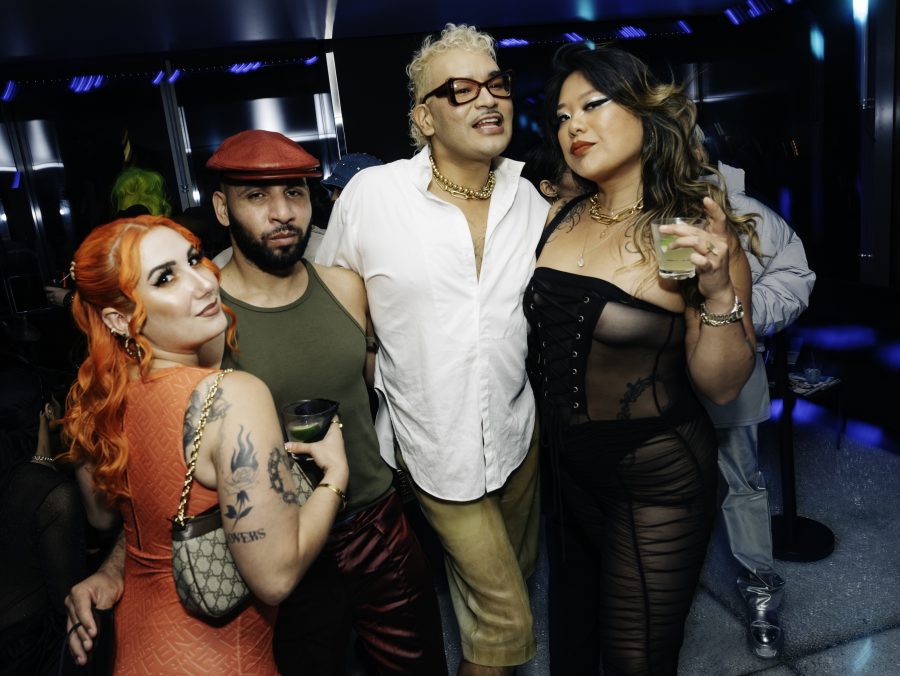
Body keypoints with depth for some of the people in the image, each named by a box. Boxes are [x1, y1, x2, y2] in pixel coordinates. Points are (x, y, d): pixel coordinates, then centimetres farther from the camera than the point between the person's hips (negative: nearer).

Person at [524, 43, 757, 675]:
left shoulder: (696, 232, -16)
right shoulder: (560, 217, -3)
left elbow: (722, 386, -15)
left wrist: (720, 294, -29)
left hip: (656, 480, -5)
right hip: (566, 465, 5)